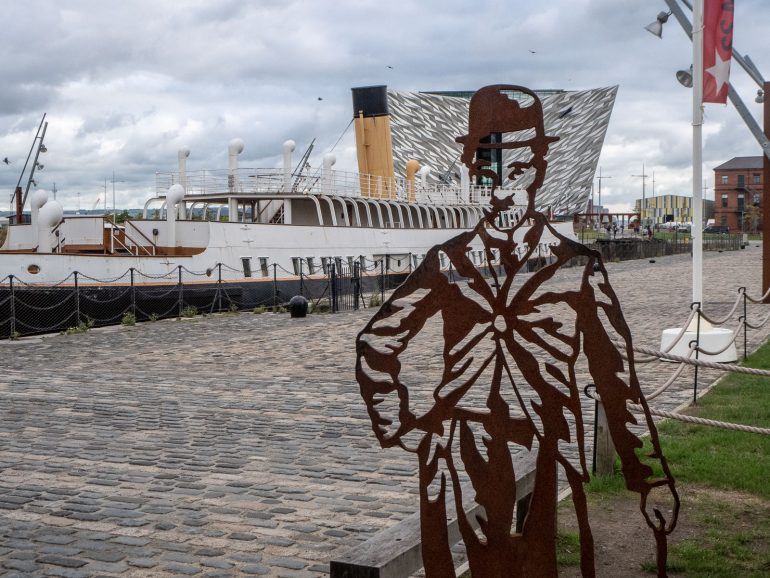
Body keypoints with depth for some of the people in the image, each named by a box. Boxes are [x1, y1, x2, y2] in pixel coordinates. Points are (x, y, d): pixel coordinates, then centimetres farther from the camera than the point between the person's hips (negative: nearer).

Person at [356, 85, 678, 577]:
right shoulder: (448, 262, 4)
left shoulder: (577, 265, 0)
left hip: (547, 466, -1)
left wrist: (652, 479, -2)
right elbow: (376, 344, 12)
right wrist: (399, 426, 4)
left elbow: (617, 378, -1)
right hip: (458, 463, 2)